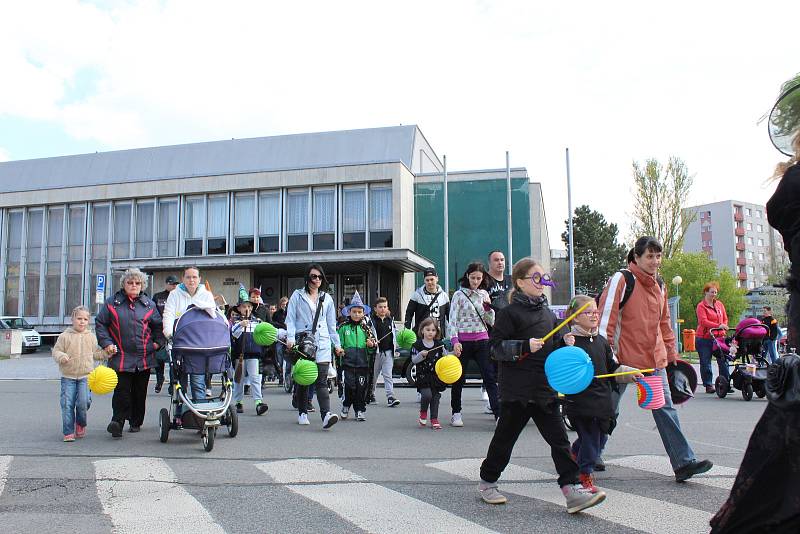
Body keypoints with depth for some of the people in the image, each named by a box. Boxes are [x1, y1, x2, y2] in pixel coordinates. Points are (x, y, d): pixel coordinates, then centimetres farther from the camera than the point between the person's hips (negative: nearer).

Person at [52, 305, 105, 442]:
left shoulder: (91, 337, 8)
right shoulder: (64, 336, 0)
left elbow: (96, 353, 17)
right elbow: (56, 351, 3)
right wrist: (61, 356, -17)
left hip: (86, 375, 1)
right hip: (68, 376, -1)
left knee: (83, 402, -9)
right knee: (67, 404, -2)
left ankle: (81, 424, 18)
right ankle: (68, 432, 8)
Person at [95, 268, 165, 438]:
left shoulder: (148, 304, 10)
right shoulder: (112, 303, 4)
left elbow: (158, 325, 18)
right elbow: (100, 323, 6)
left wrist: (157, 342, 6)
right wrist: (106, 343, -4)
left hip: (144, 357, 2)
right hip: (121, 356, -2)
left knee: (140, 392, 9)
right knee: (122, 390, -10)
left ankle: (136, 422, 21)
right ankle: (117, 421, -4)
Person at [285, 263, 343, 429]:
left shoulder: (327, 298, 14)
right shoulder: (297, 295, 6)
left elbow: (331, 324, 18)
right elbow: (290, 318, 1)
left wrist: (337, 344, 17)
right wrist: (290, 338, -12)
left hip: (322, 344, 1)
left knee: (321, 381, -10)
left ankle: (326, 415, -21)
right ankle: (302, 413, 22)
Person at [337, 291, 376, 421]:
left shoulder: (366, 328, 10)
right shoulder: (343, 328, 4)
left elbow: (372, 349, 12)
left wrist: (371, 345, -8)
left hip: (363, 363, 2)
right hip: (348, 363, -2)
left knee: (361, 387, 3)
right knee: (350, 386, -4)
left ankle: (360, 410, 15)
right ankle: (346, 406, 21)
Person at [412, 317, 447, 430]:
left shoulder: (439, 344, 5)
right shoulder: (417, 345, -3)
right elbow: (413, 360, -4)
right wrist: (421, 355, -21)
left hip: (437, 375, 3)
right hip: (423, 376, -3)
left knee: (435, 397, 5)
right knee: (427, 395, -18)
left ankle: (434, 419, 19)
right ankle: (423, 412, 12)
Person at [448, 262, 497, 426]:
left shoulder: (484, 294, 9)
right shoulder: (459, 295, -2)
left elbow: (491, 322, 11)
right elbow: (453, 319, -7)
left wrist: (488, 307, -7)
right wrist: (455, 341, -18)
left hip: (482, 340, 3)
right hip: (463, 341, -3)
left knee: (490, 377, -6)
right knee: (459, 378, 7)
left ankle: (498, 414, -9)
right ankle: (456, 413, 21)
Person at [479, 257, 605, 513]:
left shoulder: (548, 313, 14)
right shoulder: (510, 313, -7)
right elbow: (496, 346, -12)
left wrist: (564, 342, 4)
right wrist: (525, 346, -23)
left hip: (545, 387, 6)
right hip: (517, 389, -6)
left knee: (559, 438, 1)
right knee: (505, 436, 7)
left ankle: (572, 490, 2)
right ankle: (487, 482, 24)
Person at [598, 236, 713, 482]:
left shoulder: (659, 285, 12)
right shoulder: (622, 280, -11)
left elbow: (664, 323, 20)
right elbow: (606, 317, -14)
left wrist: (671, 354, 18)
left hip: (654, 358, 6)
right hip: (624, 357, -6)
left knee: (664, 408, 0)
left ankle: (683, 463, 1)